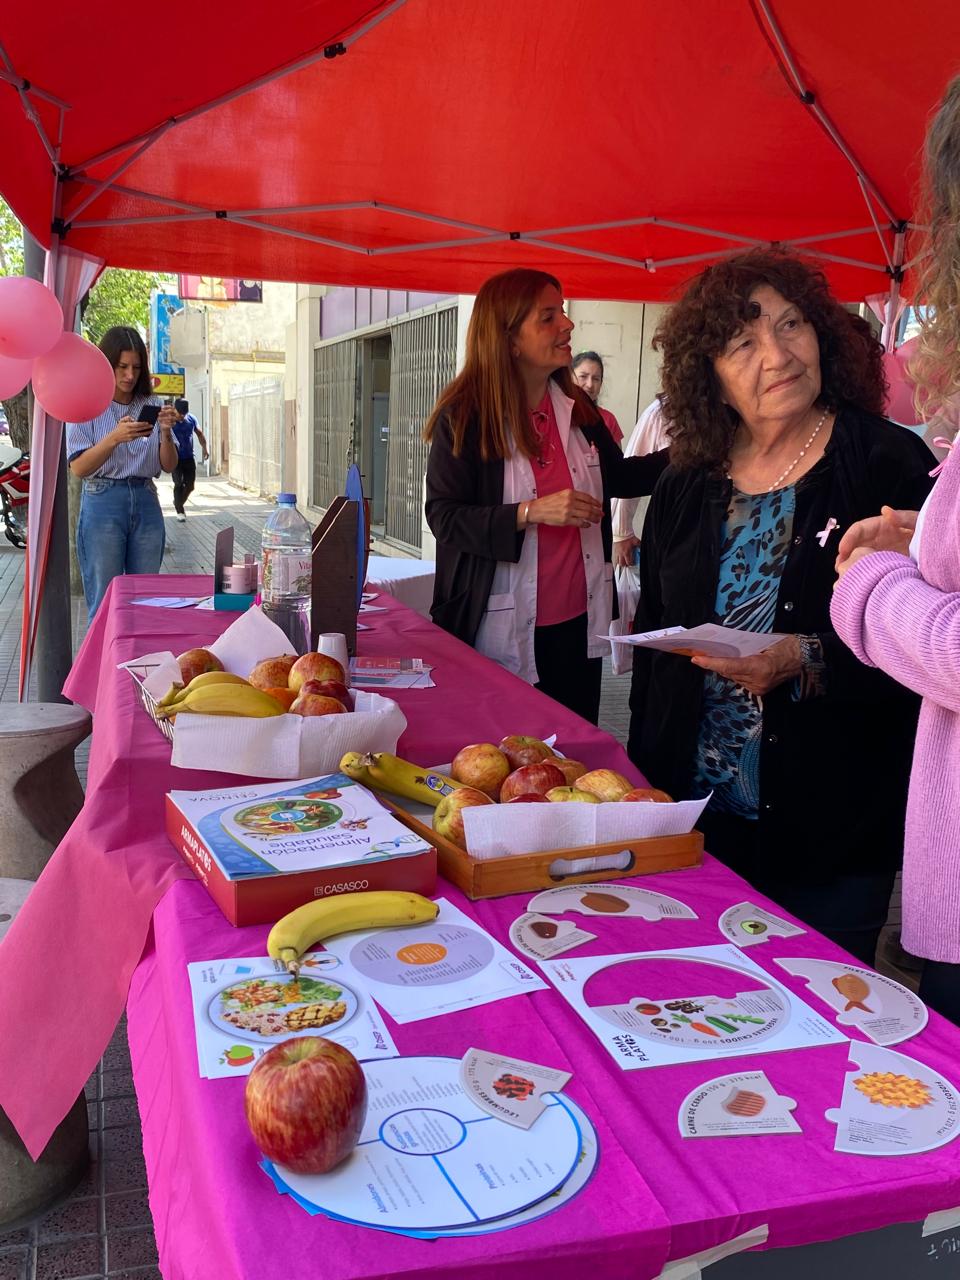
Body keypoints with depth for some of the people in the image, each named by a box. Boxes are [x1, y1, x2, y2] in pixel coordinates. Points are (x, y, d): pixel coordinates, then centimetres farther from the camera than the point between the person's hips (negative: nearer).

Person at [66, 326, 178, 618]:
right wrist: (115, 438, -21)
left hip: (146, 502, 4)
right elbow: (78, 468, -8)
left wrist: (165, 433, -11)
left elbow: (169, 466, 8)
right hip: (103, 503, -3)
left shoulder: (151, 406, 9)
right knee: (104, 603, -1)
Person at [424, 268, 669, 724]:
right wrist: (531, 513, -24)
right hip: (502, 631, -5)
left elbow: (618, 476, 18)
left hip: (578, 621, 5)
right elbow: (443, 516, -14)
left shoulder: (578, 408, 5)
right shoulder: (463, 418, -10)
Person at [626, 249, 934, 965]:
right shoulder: (685, 491, 7)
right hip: (695, 820, 4)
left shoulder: (892, 466, -7)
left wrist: (810, 661, -25)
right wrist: (647, 782, 11)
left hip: (834, 839, -3)